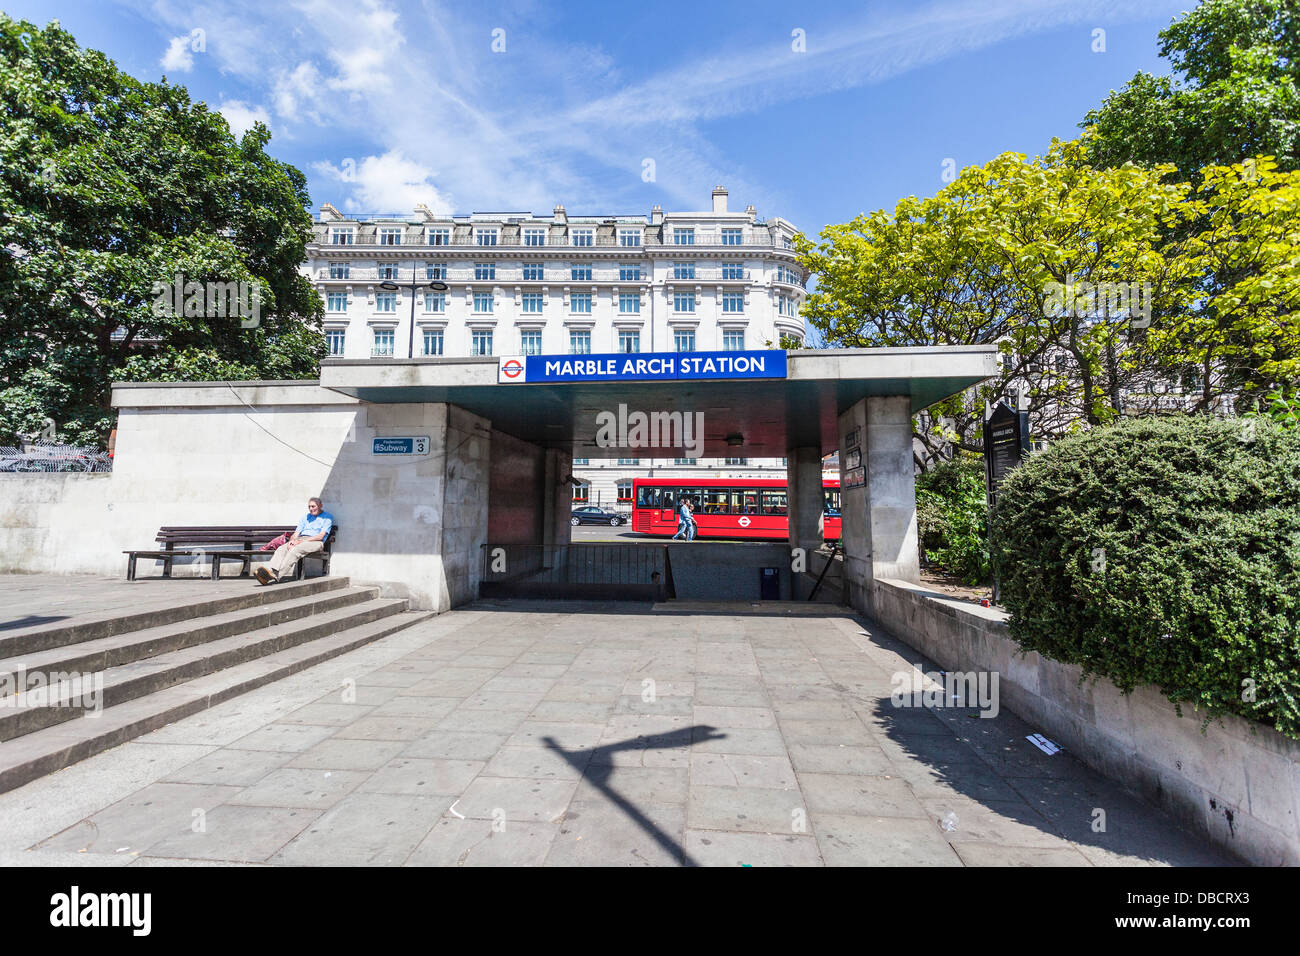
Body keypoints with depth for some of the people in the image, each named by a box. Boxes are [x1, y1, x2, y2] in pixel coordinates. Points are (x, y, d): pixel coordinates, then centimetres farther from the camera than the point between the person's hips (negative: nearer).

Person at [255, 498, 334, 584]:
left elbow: (321, 536, -6)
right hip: (300, 540, 6)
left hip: (315, 542, -6)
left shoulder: (327, 517, 7)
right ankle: (270, 570, -46)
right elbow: (296, 532, 18)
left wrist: (302, 541, -13)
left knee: (295, 550, -35)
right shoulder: (306, 516, 28)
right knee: (281, 549, -24)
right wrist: (292, 540, -6)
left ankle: (276, 575, -48)